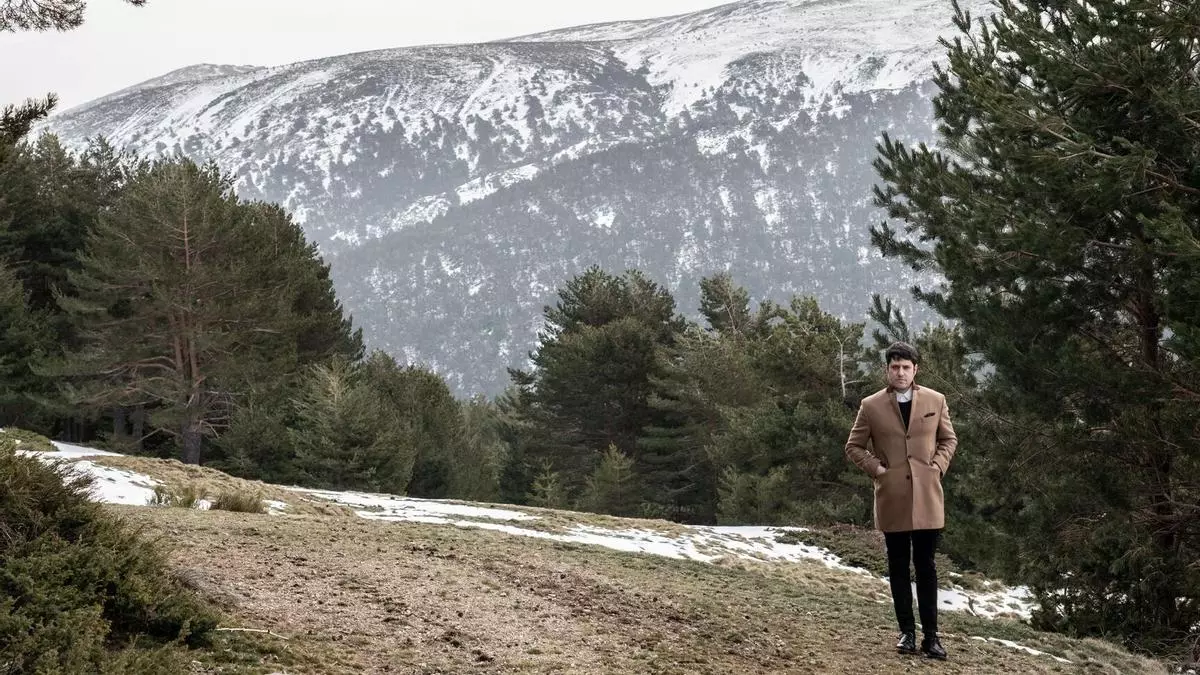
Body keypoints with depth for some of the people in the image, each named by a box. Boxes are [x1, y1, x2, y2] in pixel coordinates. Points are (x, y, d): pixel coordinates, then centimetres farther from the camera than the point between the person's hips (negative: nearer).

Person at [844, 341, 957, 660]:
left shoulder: (935, 401, 3)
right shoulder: (871, 406, 0)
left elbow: (949, 439, 15)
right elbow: (854, 446, 8)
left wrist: (938, 467, -1)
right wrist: (876, 468, -5)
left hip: (927, 496, 0)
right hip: (891, 498, 0)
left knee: (926, 565, 2)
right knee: (898, 566, 5)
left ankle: (930, 635, 5)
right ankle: (907, 632, 12)